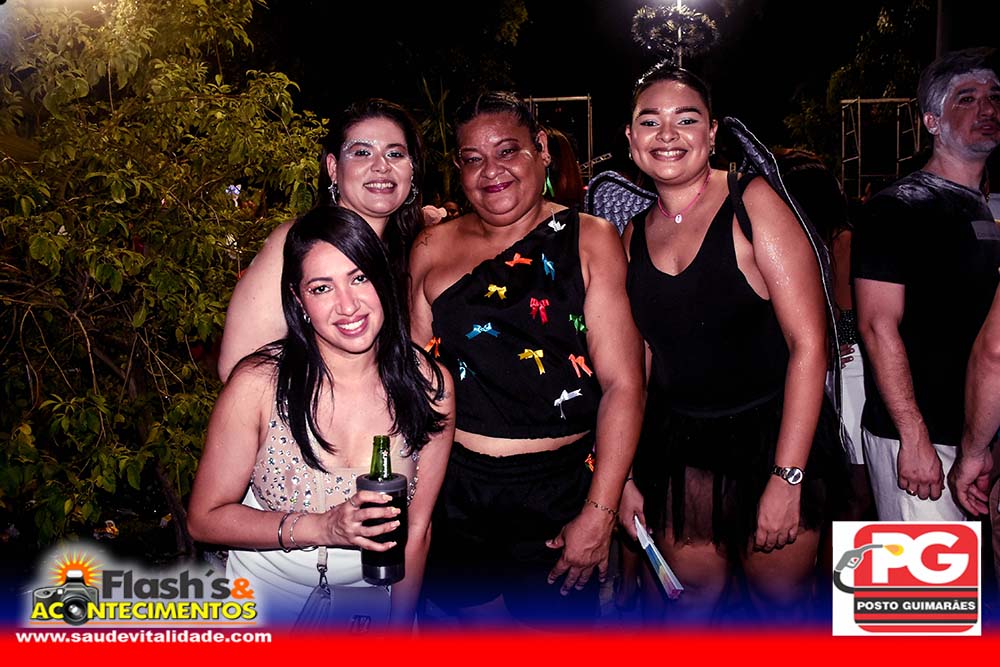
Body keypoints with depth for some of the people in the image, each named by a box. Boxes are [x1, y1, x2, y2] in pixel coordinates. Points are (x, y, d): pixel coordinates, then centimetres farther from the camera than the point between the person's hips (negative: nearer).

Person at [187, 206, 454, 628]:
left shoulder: (430, 385, -17)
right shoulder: (259, 384, -23)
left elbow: (416, 527, -8)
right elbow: (205, 518, -16)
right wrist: (322, 528, -28)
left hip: (373, 595, 2)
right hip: (269, 596, -1)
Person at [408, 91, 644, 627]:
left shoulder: (589, 241, -3)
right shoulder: (432, 250, 5)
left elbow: (623, 384, -8)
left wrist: (599, 513, -13)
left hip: (560, 492, -2)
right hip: (453, 490, 2)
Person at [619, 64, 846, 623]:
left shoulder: (752, 203, -10)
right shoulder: (635, 236, 5)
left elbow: (809, 343, -14)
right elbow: (639, 363, 10)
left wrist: (787, 477, -18)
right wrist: (626, 475, 6)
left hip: (773, 436, -3)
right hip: (679, 448, 4)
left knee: (782, 604, 10)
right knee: (687, 602, 10)